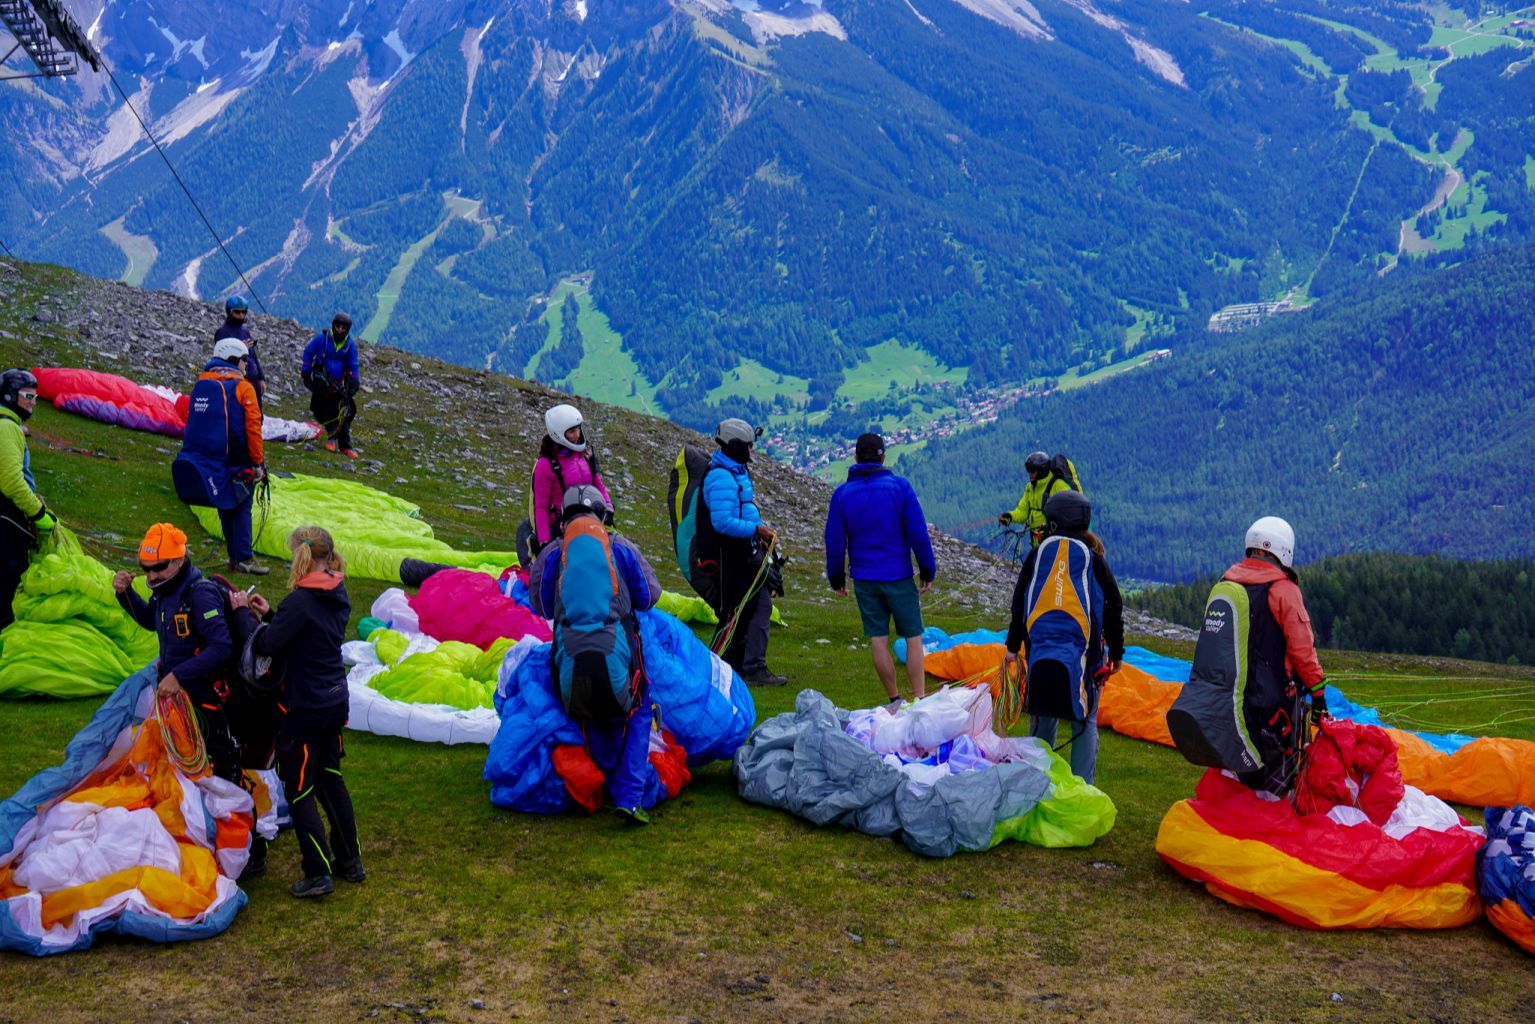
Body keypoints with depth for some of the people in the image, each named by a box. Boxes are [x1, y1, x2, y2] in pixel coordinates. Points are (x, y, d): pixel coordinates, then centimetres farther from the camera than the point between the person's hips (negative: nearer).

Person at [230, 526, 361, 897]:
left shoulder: (301, 601, -23)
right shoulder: (338, 596, 4)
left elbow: (266, 645, -21)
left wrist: (244, 612, -7)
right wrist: (269, 614, 9)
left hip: (303, 707, -8)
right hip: (335, 700, 8)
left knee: (299, 788, 3)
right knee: (329, 776, 21)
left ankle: (318, 874, 6)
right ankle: (350, 860, 28)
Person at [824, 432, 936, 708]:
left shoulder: (842, 494, 1)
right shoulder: (900, 486, -6)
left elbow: (834, 541, 3)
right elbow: (918, 533, -7)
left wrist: (836, 577, 13)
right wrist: (927, 571, 2)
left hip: (864, 579, 2)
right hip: (899, 576, -2)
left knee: (878, 640, 7)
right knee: (913, 638, 5)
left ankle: (894, 699, 12)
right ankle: (919, 699, 2)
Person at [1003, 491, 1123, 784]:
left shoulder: (1037, 555, 8)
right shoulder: (1094, 559, 5)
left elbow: (1019, 604, 12)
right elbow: (1113, 609, 8)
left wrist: (1013, 646, 21)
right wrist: (1116, 653, 17)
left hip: (1039, 649, 2)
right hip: (1081, 652, -2)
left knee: (1043, 718, 12)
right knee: (1085, 721, 6)